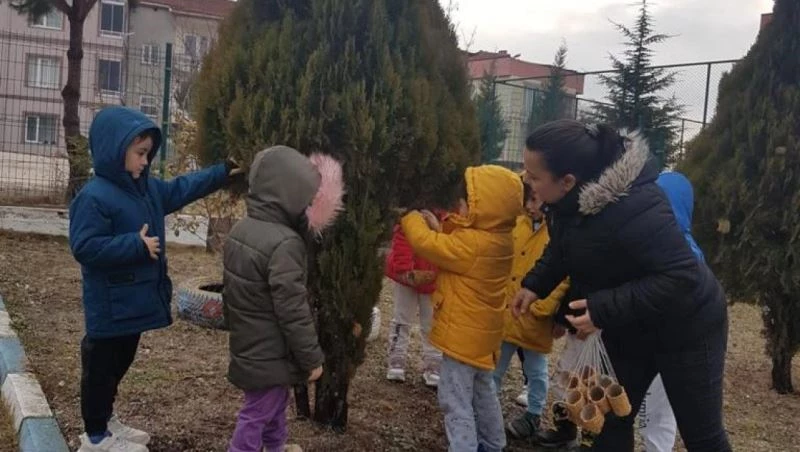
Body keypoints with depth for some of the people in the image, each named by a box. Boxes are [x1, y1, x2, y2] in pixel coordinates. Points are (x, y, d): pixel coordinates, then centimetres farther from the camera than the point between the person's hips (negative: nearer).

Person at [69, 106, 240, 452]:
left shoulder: (146, 186, 8)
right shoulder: (94, 197, -20)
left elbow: (180, 189, 20)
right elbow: (85, 247, -25)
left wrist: (222, 173, 18)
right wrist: (136, 245, -26)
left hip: (135, 300, 9)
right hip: (111, 306, -9)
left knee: (120, 362, 21)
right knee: (101, 365, 5)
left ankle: (105, 419, 37)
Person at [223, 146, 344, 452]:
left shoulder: (239, 230, 3)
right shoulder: (285, 243, -27)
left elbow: (230, 290, 14)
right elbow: (293, 312, -24)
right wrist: (312, 358, -14)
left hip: (247, 345, 9)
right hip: (270, 354, -9)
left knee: (274, 405, 27)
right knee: (257, 415, 4)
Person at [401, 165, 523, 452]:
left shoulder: (473, 244, -28)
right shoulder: (497, 239, 1)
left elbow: (426, 244, -24)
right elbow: (452, 248, 13)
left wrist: (412, 218, -7)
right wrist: (438, 227, 1)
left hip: (463, 334, -10)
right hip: (480, 332, 10)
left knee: (455, 401, -1)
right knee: (482, 392, 25)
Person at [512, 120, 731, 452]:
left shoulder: (632, 206, -38)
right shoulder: (571, 198, -12)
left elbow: (681, 277, -36)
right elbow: (564, 244, 9)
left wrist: (605, 311, -37)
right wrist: (535, 285, -3)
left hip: (685, 325, -7)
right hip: (626, 329, 8)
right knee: (611, 420, 13)